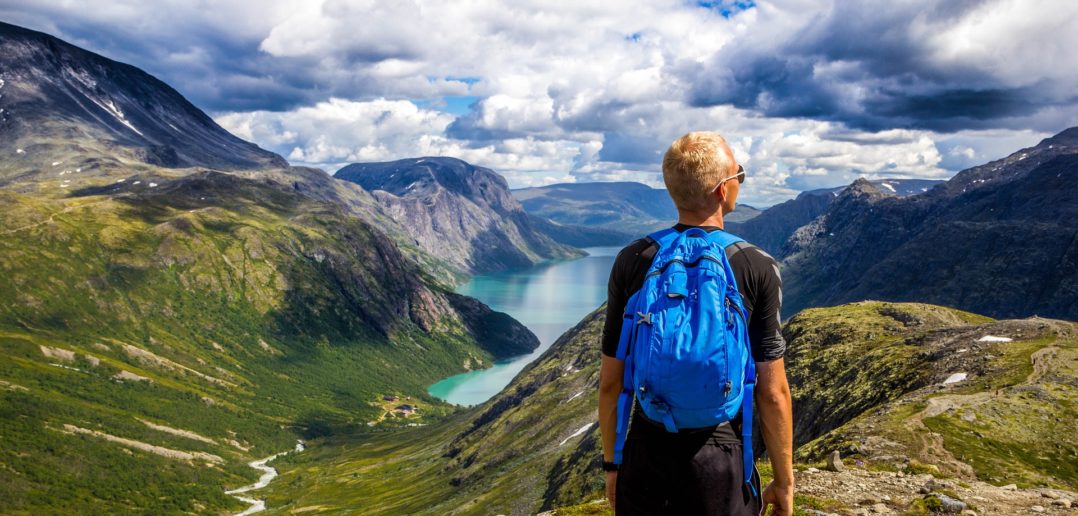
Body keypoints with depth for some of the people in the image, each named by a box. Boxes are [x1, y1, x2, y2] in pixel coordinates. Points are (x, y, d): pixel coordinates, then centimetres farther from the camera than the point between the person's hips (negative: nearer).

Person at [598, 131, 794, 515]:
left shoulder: (631, 262, -7)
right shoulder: (758, 268, -11)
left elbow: (610, 382, -2)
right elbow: (773, 394, -9)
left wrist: (611, 462, 11)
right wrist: (784, 482, 4)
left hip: (646, 458, 2)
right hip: (721, 463, -1)